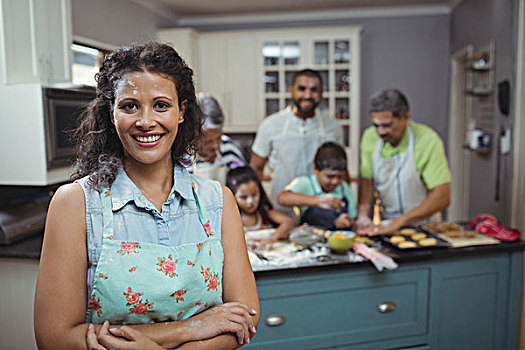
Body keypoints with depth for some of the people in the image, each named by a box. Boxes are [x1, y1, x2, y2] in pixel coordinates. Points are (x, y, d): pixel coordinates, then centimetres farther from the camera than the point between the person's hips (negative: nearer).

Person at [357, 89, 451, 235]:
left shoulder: (428, 140, -17)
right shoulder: (370, 136, -3)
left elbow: (443, 197, -20)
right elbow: (366, 180, 4)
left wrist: (398, 222, -24)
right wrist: (362, 214, -13)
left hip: (422, 223, -3)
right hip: (386, 223, 3)